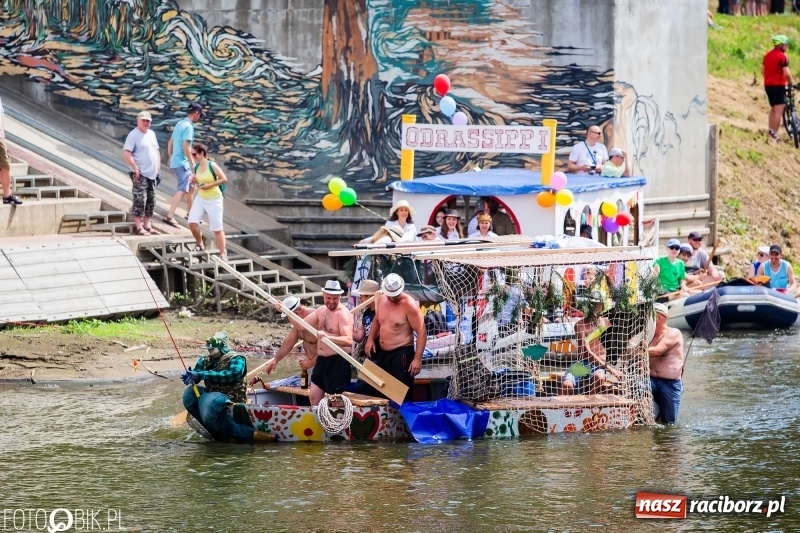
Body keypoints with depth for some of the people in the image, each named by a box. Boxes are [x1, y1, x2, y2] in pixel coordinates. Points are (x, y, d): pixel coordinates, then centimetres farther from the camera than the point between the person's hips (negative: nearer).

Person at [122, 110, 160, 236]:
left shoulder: (151, 134, 14)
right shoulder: (134, 135, -11)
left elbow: (156, 151, 24)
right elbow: (126, 153, -19)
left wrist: (158, 167, 15)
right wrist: (135, 167, -19)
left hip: (152, 174, 8)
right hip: (140, 174, -8)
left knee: (151, 201, 12)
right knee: (140, 201, -9)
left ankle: (147, 224, 20)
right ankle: (139, 228, -8)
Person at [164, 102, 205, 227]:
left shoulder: (179, 124, 13)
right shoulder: (188, 127, -15)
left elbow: (170, 143, 20)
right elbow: (186, 147, -21)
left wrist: (171, 159, 26)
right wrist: (193, 164, -15)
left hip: (175, 162, 10)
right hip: (183, 163, -10)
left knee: (190, 187, 22)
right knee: (182, 190, -14)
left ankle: (189, 213, 31)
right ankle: (169, 216, -23)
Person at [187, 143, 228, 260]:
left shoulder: (212, 166, -18)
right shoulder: (196, 167, 2)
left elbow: (224, 179, -20)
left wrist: (209, 185, -24)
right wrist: (195, 181, -7)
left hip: (214, 200, -6)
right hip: (200, 198, 6)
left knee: (217, 228, 0)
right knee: (192, 223, -7)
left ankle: (223, 254, 8)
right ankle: (199, 245, 17)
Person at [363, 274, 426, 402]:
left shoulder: (409, 305, -18)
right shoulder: (381, 300, 3)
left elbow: (421, 332, -18)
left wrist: (417, 359, -24)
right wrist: (370, 339, 6)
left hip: (401, 354, -7)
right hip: (382, 353, 7)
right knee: (380, 391, 16)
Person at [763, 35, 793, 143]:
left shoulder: (767, 55, 11)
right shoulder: (782, 56, -13)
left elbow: (763, 71, 16)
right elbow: (787, 73, -18)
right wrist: (790, 83, -3)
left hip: (768, 85, 8)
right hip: (778, 85, -8)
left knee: (773, 109, 19)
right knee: (779, 111, -5)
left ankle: (770, 132, 19)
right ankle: (774, 135, -8)